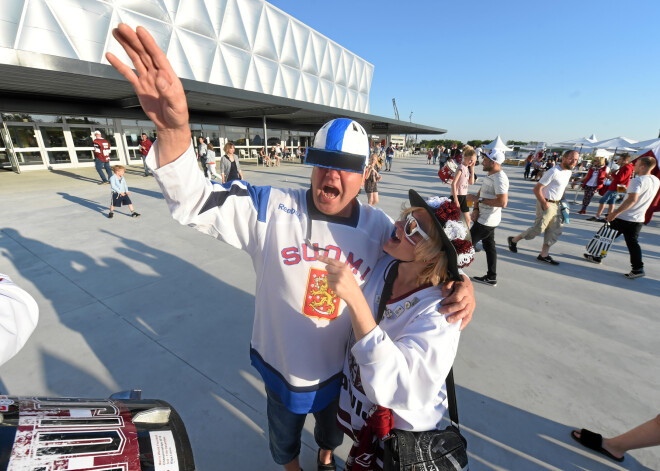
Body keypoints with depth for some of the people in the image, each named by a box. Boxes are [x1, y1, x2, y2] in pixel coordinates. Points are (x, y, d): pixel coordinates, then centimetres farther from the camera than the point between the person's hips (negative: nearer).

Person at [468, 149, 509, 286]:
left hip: (487, 221, -10)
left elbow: (502, 202, -28)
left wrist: (478, 199, -23)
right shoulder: (490, 175, 10)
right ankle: (491, 277, 27)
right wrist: (476, 209, -3)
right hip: (485, 218, 10)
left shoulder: (500, 178, -22)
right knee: (489, 246, 15)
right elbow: (480, 193, 13)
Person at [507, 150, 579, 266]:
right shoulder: (553, 172, -18)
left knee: (555, 231, 8)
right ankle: (514, 240, 11)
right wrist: (544, 204, -19)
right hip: (547, 205, -9)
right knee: (539, 229, -6)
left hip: (556, 205, 9)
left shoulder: (569, 172, 10)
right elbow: (537, 189, -20)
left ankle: (544, 254, 15)